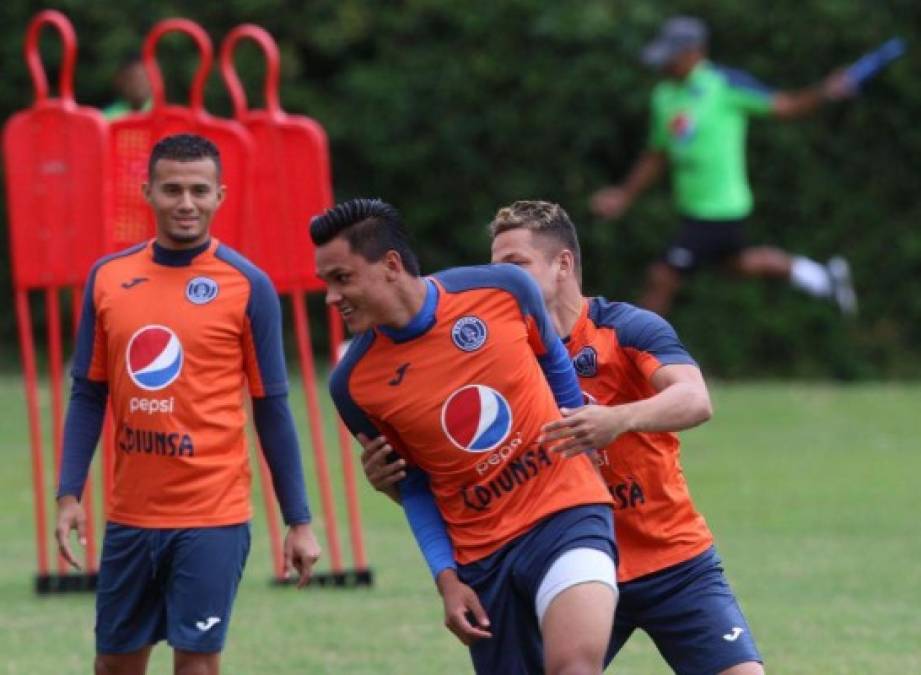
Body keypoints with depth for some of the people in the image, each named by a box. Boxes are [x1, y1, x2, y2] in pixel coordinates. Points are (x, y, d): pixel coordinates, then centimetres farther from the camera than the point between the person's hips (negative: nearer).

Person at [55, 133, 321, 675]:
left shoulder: (247, 286, -4)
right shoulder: (108, 277, 5)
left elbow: (272, 412, -1)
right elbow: (89, 395, 11)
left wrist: (299, 521, -2)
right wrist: (69, 494, 1)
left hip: (212, 517, -4)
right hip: (130, 514, 4)